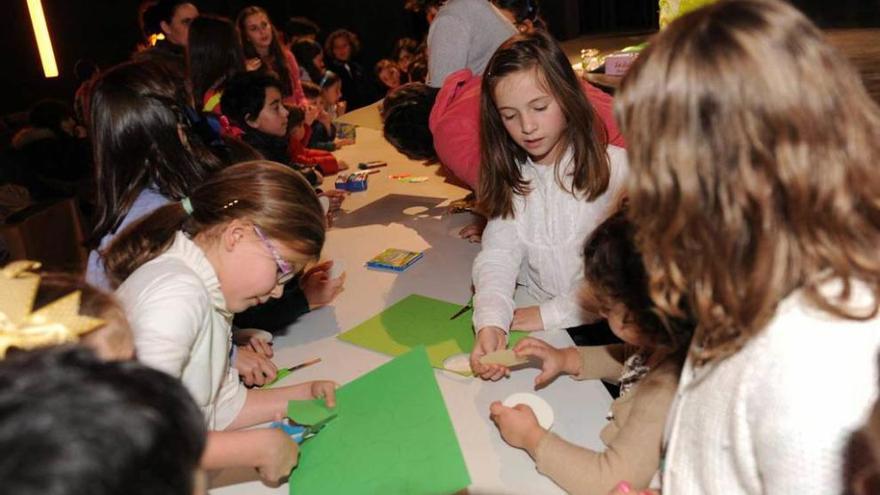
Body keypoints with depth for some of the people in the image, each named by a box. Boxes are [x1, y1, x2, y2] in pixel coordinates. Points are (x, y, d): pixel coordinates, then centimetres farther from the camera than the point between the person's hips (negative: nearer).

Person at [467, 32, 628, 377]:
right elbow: (497, 256, -6)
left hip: (602, 327, -4)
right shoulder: (511, 178, 6)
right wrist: (491, 322, -24)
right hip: (529, 321, 4)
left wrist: (552, 314, -16)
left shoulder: (615, 168, -9)